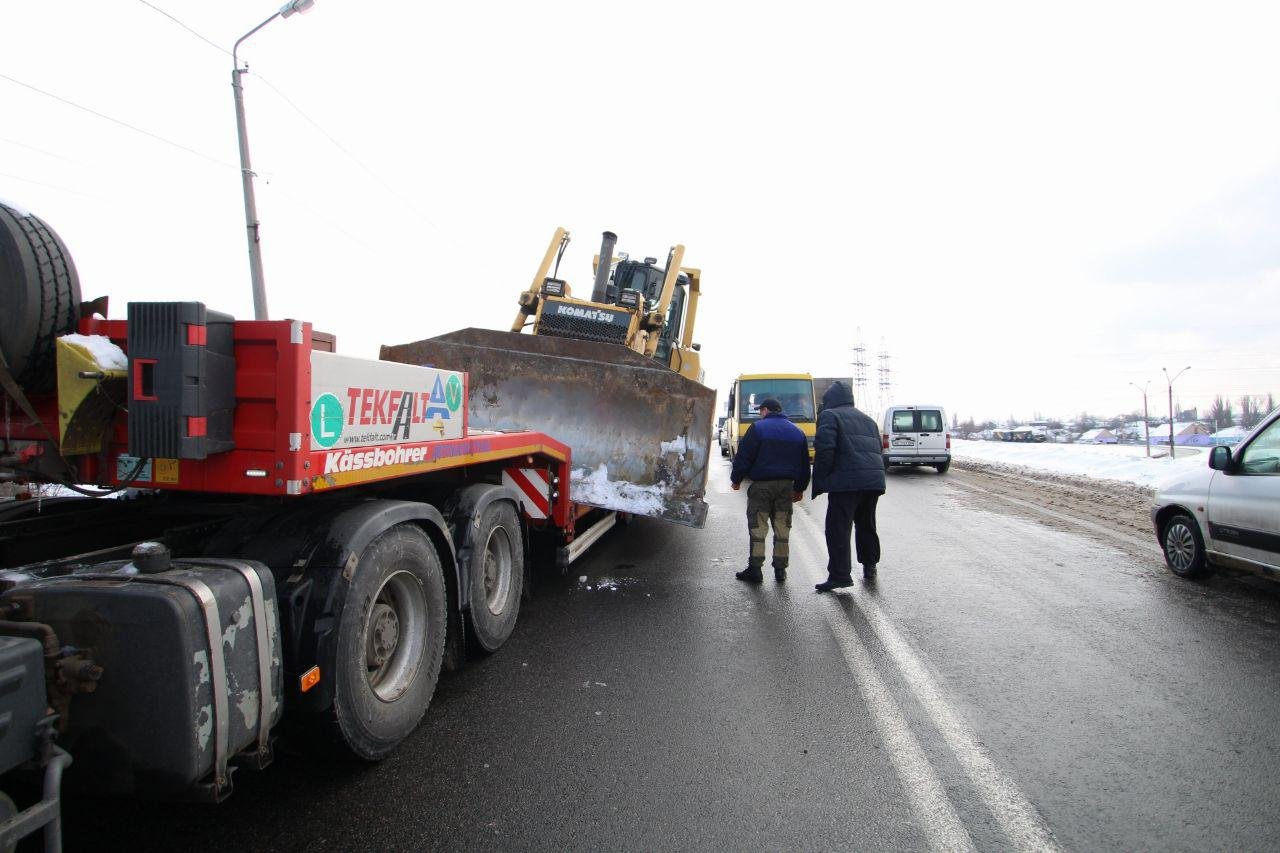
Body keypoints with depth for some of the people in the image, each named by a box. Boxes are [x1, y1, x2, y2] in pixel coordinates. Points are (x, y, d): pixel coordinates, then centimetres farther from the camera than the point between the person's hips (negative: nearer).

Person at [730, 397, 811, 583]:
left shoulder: (758, 428, -6)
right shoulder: (797, 432, 12)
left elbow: (743, 457, -9)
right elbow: (804, 464, 15)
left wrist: (736, 479, 4)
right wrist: (799, 488, 22)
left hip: (762, 485, -5)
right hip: (786, 485, 5)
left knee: (757, 527, 2)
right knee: (782, 527, 11)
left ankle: (755, 569, 3)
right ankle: (780, 569, 16)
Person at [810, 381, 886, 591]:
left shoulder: (829, 416, 1)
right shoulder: (868, 420, 25)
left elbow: (824, 448, -13)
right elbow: (877, 449, 23)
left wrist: (820, 481, -7)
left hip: (847, 481, -8)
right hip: (874, 479, 8)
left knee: (838, 528, -3)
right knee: (866, 525, 22)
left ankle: (840, 575, -5)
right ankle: (869, 567, 32)